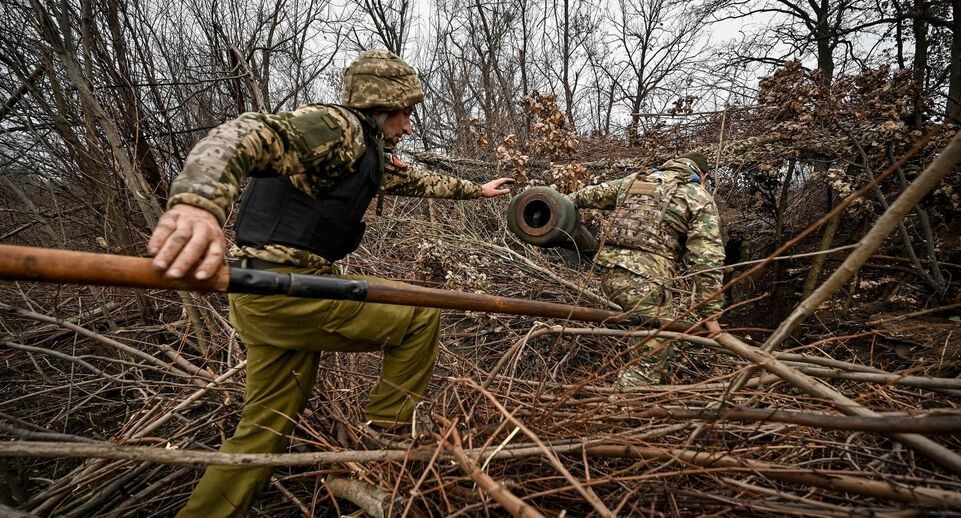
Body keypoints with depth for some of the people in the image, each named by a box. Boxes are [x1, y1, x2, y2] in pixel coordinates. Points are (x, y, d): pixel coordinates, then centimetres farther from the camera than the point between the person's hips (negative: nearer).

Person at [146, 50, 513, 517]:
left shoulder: (370, 151, 19)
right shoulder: (337, 127, -12)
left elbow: (416, 180, 36)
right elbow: (245, 136, -30)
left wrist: (474, 189, 47)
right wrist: (200, 202, -50)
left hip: (271, 298, 10)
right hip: (287, 289, -10)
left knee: (266, 429, 16)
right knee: (420, 316, 2)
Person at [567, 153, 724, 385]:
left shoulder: (636, 179, 20)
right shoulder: (700, 198, 6)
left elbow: (594, 194, 32)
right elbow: (707, 260, -2)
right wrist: (709, 312, 2)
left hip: (610, 272, 7)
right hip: (646, 281, -7)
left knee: (667, 322, 29)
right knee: (653, 354, 1)